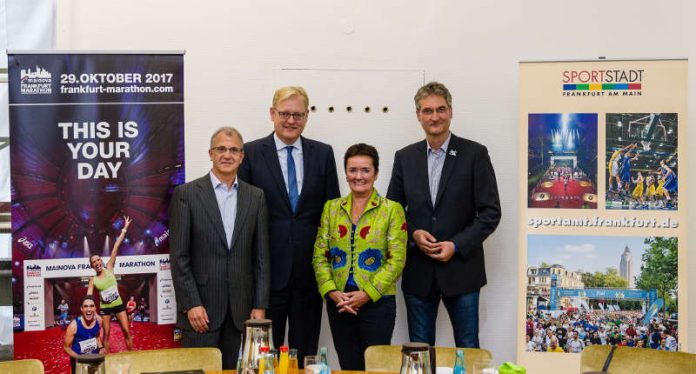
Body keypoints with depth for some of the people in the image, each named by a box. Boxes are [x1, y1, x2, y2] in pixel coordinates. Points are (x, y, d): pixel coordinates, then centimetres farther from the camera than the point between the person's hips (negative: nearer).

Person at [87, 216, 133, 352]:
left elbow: (116, 247, -7)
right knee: (106, 334, 5)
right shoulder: (93, 281, -3)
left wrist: (125, 229, -5)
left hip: (119, 305, 0)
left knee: (127, 331, -1)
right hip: (104, 308, 0)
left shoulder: (109, 268, -3)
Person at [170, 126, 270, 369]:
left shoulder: (256, 197, 8)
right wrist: (191, 304, -11)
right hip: (200, 307, -3)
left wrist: (260, 306, 3)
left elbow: (261, 257, 8)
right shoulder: (186, 194, -1)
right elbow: (179, 257, -5)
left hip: (241, 309, 3)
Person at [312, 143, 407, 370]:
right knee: (348, 367, 11)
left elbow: (396, 260, -7)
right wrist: (331, 292, -9)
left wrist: (367, 294, -14)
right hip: (338, 304, 3)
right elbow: (320, 255, 5)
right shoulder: (331, 208, 7)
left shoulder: (392, 209, -2)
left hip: (377, 301, -3)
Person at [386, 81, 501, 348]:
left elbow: (491, 212, -5)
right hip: (418, 271, 3)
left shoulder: (475, 154, -3)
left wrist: (457, 245, -14)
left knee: (468, 349, 6)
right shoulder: (405, 157, 6)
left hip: (461, 268, -2)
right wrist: (413, 233, -8)